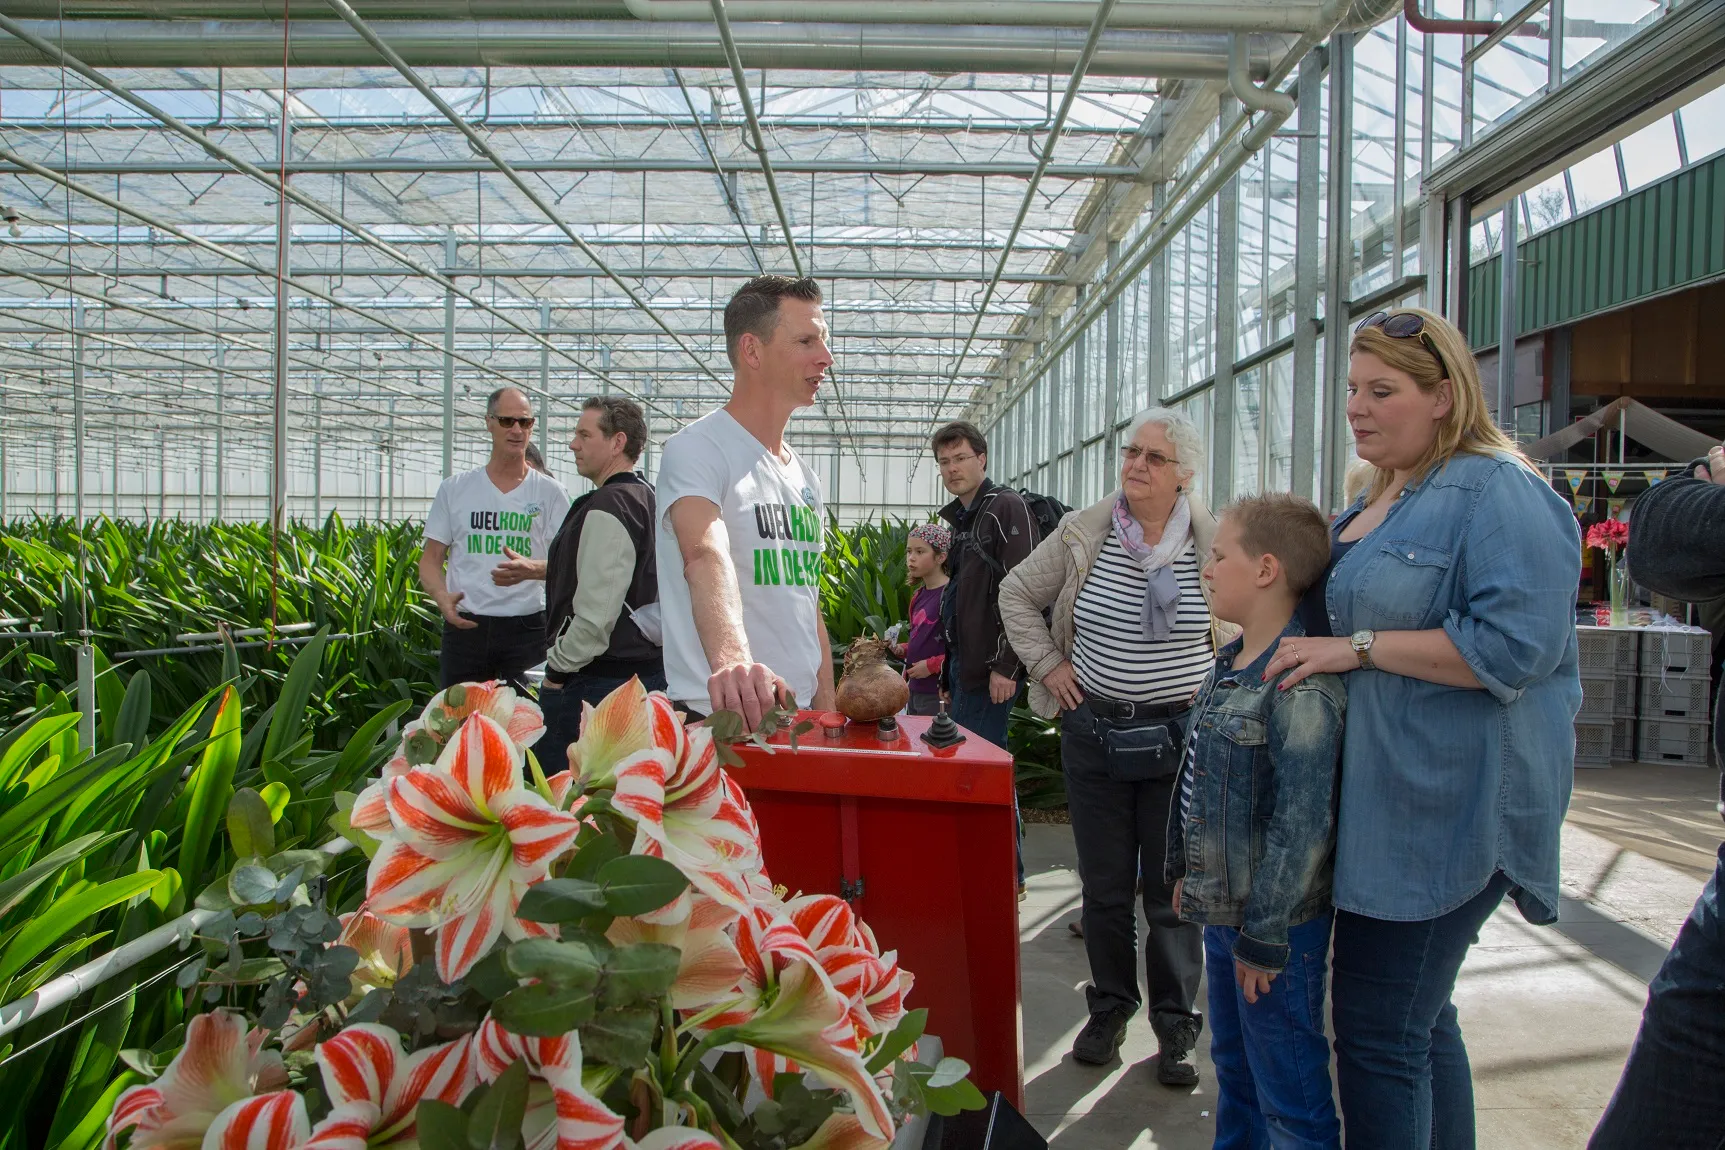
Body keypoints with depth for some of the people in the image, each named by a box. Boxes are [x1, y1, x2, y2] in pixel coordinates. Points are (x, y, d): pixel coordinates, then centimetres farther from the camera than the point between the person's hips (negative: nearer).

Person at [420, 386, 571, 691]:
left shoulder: (550, 492, 4)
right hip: (464, 625, 2)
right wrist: (442, 597, -11)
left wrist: (531, 569, -24)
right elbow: (431, 558, 10)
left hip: (528, 628, -2)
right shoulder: (454, 489, 10)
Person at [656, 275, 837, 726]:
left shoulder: (806, 478, 14)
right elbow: (706, 557, -30)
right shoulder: (695, 448, -11)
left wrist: (827, 718, 11)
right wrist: (731, 657, -48)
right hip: (720, 721, -7)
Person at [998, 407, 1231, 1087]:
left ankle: (1175, 1026, 24)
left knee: (1174, 891, 7)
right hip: (1093, 732, 1)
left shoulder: (1214, 543, -4)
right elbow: (1016, 593, 10)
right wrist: (1047, 664, 3)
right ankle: (1110, 1007, 31)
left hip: (1180, 736, -1)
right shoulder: (1083, 534, -2)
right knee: (1104, 885, 12)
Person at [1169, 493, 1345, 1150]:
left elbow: (1302, 822, -26)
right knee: (1232, 1066, 25)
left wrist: (1264, 937, -22)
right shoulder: (1229, 665, 7)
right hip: (1221, 910, 9)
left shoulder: (1301, 683, -24)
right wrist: (1186, 870, 18)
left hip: (1276, 925, -9)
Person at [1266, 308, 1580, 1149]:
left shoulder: (1499, 493, -13)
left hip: (1444, 810, -9)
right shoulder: (1380, 498, 16)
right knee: (1419, 1017, 20)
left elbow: (1511, 645, -24)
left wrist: (1357, 649, -21)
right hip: (1386, 803, 9)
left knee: (1376, 1027, -2)